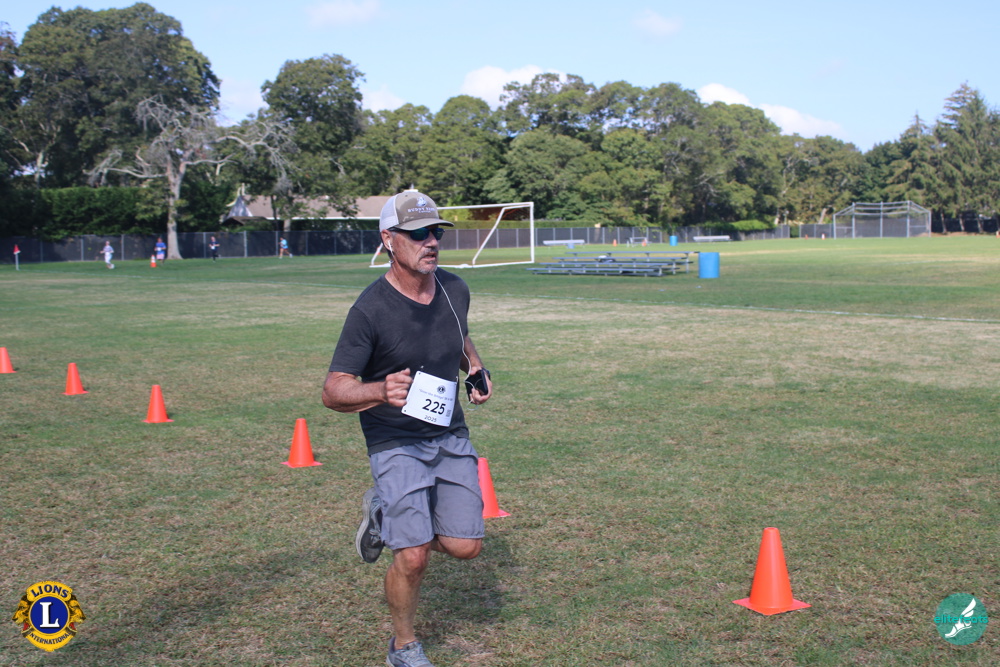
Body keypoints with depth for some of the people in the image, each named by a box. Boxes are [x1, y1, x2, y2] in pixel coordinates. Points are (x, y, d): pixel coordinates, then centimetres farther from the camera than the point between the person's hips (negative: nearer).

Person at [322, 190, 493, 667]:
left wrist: (477, 371, 6)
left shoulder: (455, 289, 0)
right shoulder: (370, 309, -18)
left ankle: (386, 515, 30)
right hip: (396, 443, -5)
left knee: (465, 546, 3)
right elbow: (333, 391, -19)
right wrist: (381, 391, -38)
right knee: (414, 556, -10)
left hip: (450, 435, 6)